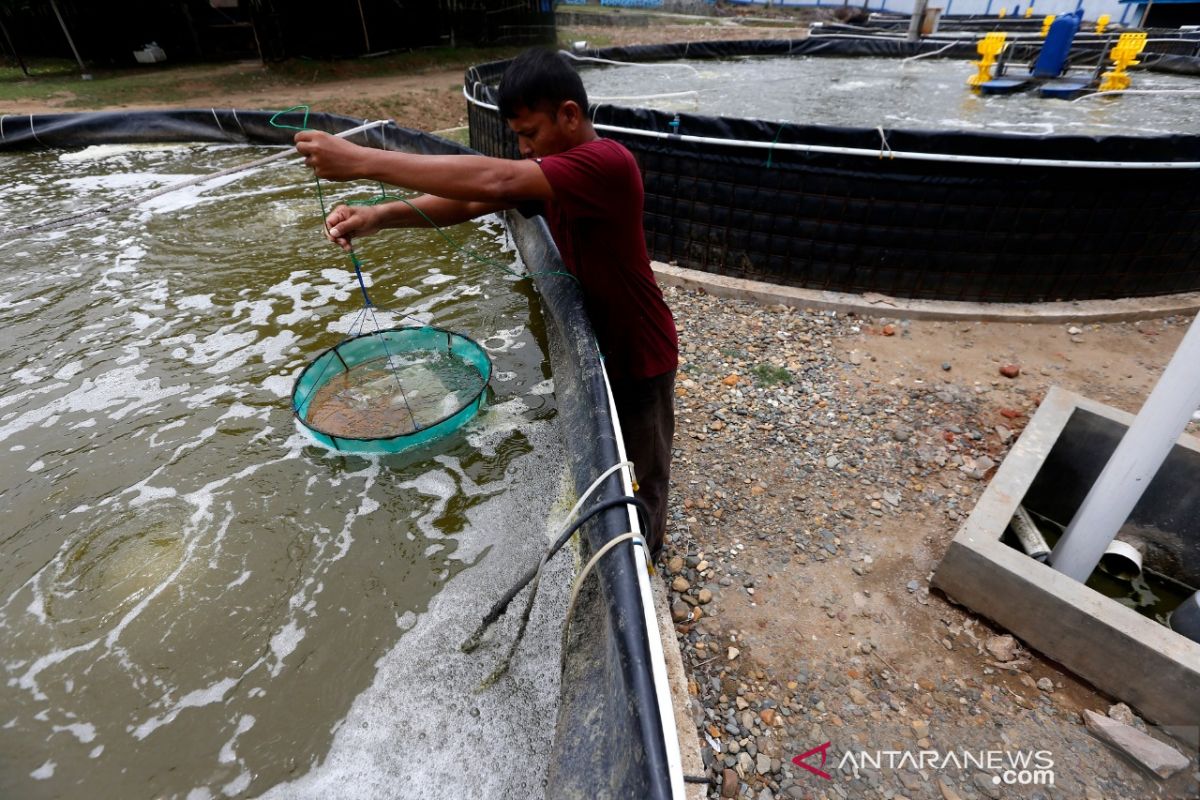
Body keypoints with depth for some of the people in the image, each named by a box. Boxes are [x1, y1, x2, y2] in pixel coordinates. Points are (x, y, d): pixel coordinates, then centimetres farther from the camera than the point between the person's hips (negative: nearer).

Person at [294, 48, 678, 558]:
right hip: (592, 342, 8)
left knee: (638, 472, 16)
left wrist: (363, 161, -38)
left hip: (635, 354, -7)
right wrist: (380, 216, -26)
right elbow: (468, 202, -11)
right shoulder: (549, 167, 0)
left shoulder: (606, 163, -28)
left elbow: (493, 180, -40)